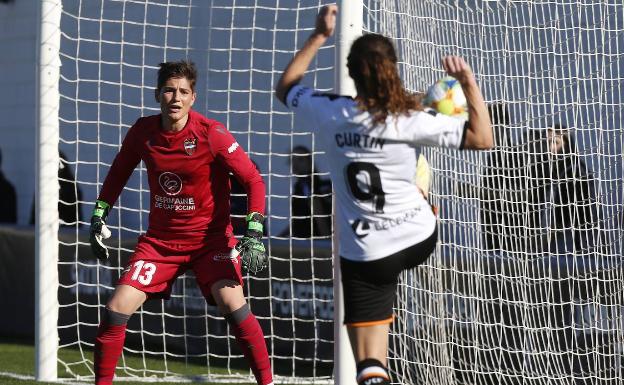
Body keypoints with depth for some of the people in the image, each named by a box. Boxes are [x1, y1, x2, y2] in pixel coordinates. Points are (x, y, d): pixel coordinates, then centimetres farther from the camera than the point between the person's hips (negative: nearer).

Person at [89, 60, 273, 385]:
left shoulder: (211, 134, -15)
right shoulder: (142, 132, -4)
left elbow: (252, 180, -11)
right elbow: (119, 172, 16)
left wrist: (254, 233, -20)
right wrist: (98, 218, 11)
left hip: (210, 236, -3)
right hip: (160, 238, 4)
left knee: (231, 302, -25)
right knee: (116, 310, -7)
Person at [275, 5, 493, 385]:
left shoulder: (328, 112, -9)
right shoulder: (410, 121, -15)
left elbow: (285, 88, 13)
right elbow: (483, 138, -11)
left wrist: (319, 37, 14)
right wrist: (469, 82, -6)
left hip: (364, 254, 0)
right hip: (420, 238, 1)